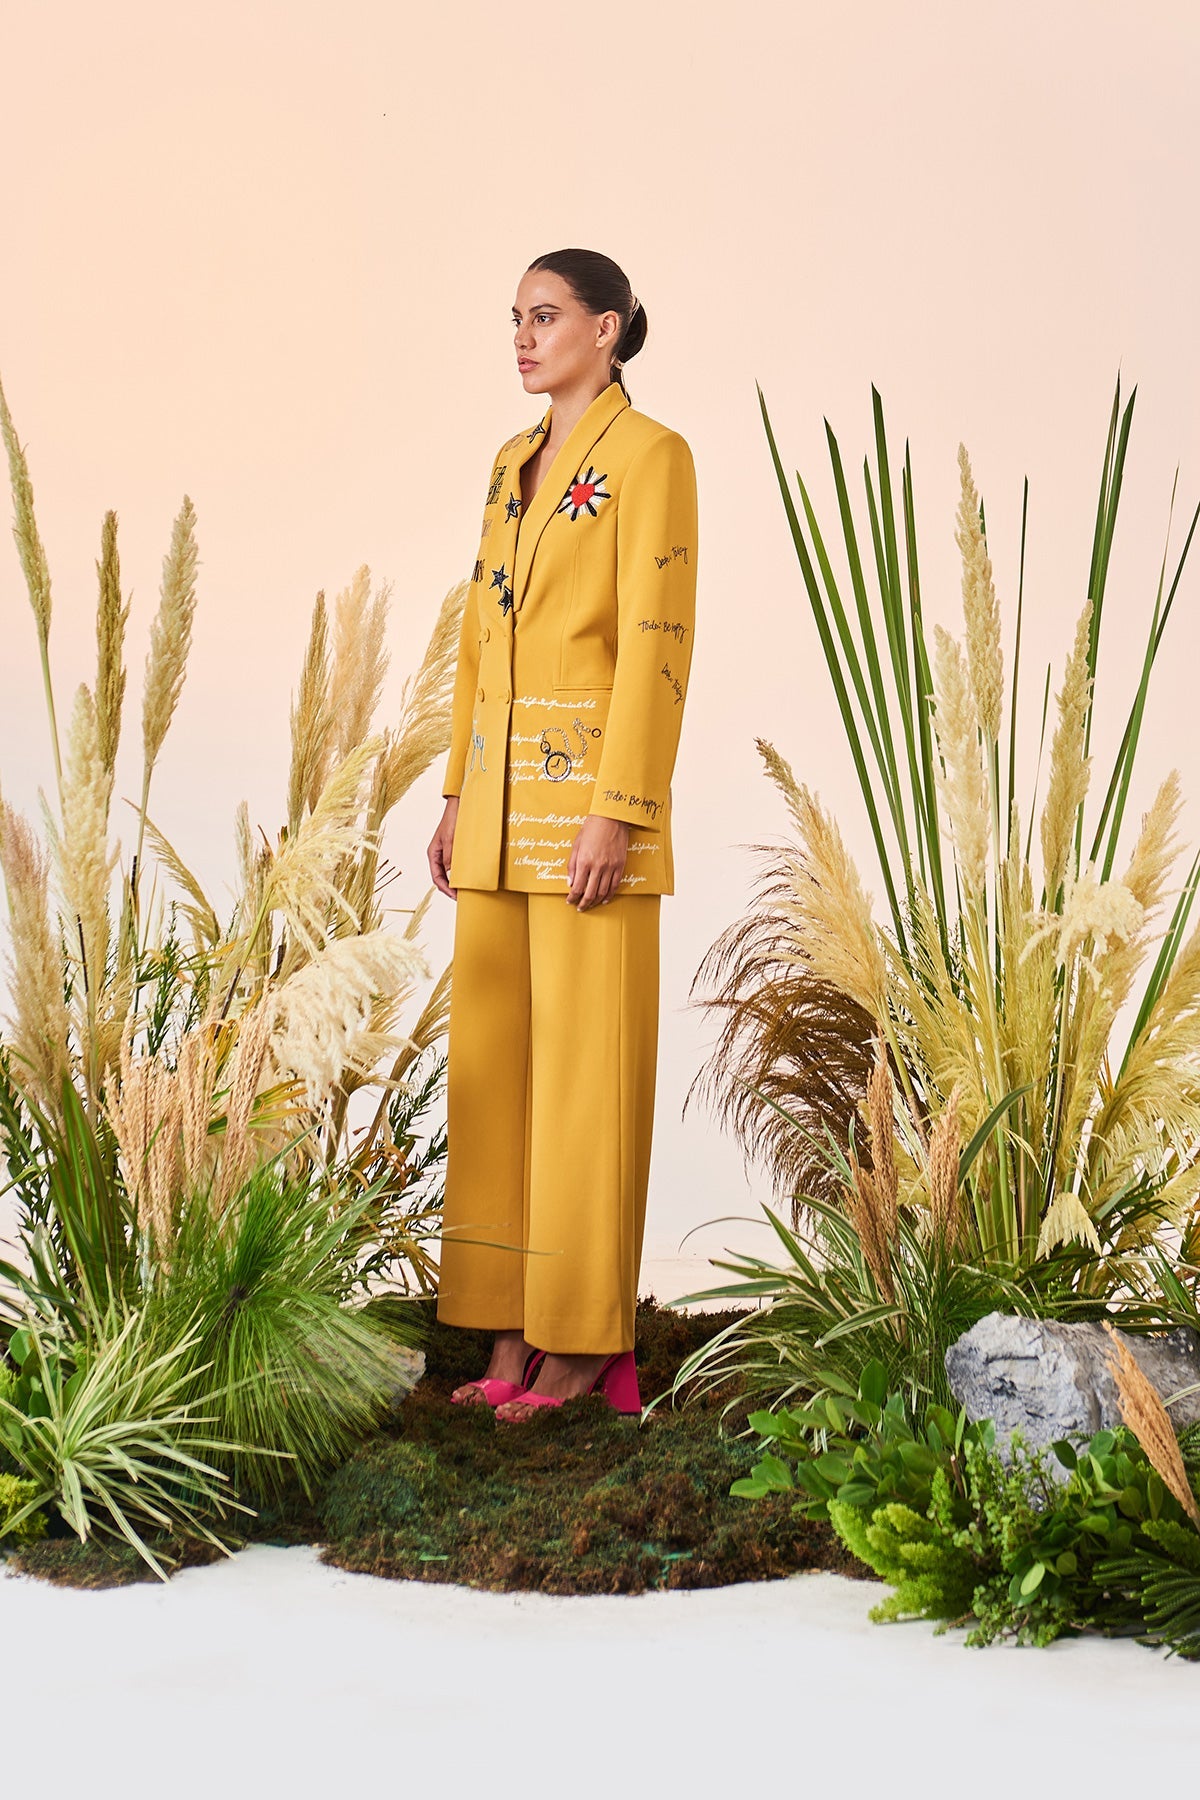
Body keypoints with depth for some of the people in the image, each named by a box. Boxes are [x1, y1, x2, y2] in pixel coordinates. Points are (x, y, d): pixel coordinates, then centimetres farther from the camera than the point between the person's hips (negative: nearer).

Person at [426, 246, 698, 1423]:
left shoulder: (650, 456, -7)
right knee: (494, 1062, 7)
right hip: (502, 795, 8)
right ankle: (514, 1330, 14)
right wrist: (458, 797, 14)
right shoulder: (512, 465, 17)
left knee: (588, 1067, -4)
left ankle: (586, 1339, 4)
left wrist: (616, 813, -20)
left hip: (592, 789, -8)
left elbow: (656, 642, -14)